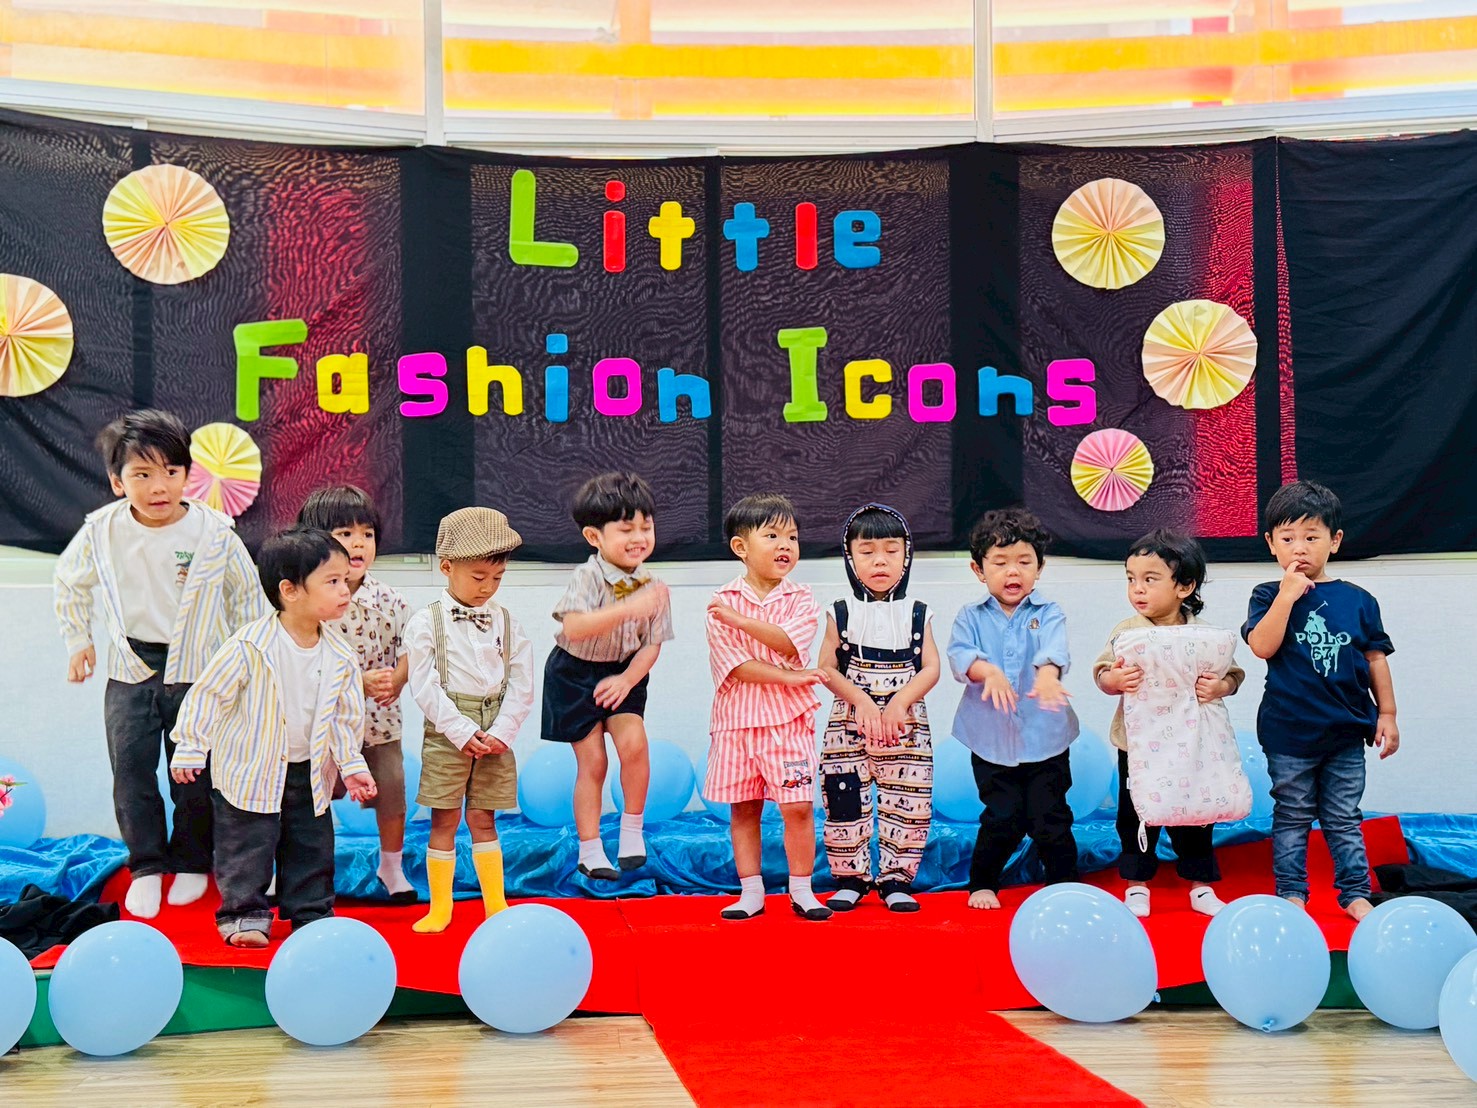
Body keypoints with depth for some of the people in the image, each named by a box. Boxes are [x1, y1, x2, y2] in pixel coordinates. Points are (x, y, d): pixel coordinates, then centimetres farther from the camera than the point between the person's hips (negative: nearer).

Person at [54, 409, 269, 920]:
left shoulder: (215, 534, -13)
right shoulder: (102, 531, -8)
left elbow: (248, 597, 0)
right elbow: (70, 581, 12)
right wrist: (78, 641, 13)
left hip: (197, 671, -2)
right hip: (130, 672, 2)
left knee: (196, 775, 7)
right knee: (131, 772, 4)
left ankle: (192, 863, 26)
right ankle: (146, 865, 19)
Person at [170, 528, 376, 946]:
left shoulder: (340, 657, -5)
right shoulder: (251, 645, -20)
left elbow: (346, 717, 6)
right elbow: (208, 694, -12)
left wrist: (352, 765, 1)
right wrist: (190, 750, -10)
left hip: (310, 775, 5)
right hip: (249, 773, -5)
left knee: (313, 849, 11)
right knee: (247, 849, 3)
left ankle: (312, 915, 25)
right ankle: (244, 914, 18)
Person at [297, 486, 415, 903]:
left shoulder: (388, 599, -3)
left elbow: (408, 648, 1)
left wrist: (395, 681, -18)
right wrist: (360, 680, -25)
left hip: (381, 716, 3)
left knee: (392, 791, 11)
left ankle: (392, 866, 32)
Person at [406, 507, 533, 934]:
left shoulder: (507, 623, 6)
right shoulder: (427, 622, -4)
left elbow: (522, 685, 4)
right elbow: (425, 686, -9)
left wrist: (501, 732, -8)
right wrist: (463, 731, -14)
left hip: (495, 733, 2)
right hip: (446, 732, -2)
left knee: (483, 819, 9)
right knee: (444, 819, 3)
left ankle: (496, 904, 16)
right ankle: (440, 907, 13)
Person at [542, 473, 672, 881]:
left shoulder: (652, 587, -8)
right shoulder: (588, 577, -22)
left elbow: (652, 645, -3)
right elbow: (573, 628, -39)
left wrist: (627, 679, -19)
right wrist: (628, 608, -48)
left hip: (623, 673, 3)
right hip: (576, 674, -3)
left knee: (633, 742, -18)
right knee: (592, 760, -2)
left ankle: (632, 829, 3)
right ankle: (589, 849, 13)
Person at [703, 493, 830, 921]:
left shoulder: (801, 601, 2)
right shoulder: (721, 603, -1)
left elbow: (787, 644, -16)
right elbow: (734, 663, -12)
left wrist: (741, 620, -20)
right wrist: (788, 678, -17)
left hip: (788, 720, 0)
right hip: (737, 720, 0)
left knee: (798, 806, -1)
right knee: (743, 807, 7)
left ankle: (801, 890, 12)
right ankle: (751, 892, 17)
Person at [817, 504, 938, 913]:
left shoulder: (916, 614, 5)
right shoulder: (842, 614, 4)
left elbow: (930, 668, -2)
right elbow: (827, 668, -2)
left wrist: (899, 703, -15)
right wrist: (861, 700, -15)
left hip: (906, 725, 0)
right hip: (849, 725, 0)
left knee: (907, 802, 1)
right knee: (845, 799, 2)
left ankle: (895, 879, 13)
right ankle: (850, 878, 15)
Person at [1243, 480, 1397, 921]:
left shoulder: (1358, 601, 2)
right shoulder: (1269, 596, -3)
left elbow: (1375, 658, 7)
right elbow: (1262, 646, -19)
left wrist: (1387, 714, 5)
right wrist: (1288, 596, -22)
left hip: (1346, 732, 2)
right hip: (1289, 732, -2)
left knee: (1345, 819, 11)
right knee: (1292, 818, 10)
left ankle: (1355, 892, 20)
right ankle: (1291, 892, 19)